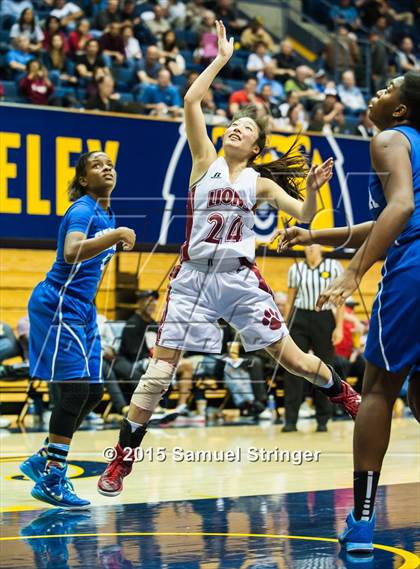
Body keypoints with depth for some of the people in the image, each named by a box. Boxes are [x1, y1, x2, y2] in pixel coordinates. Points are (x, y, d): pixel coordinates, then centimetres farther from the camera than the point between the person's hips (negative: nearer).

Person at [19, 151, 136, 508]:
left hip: (82, 311, 9)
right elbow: (72, 252, -34)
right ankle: (51, 479, -6)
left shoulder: (107, 214, 13)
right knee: (75, 391, -12)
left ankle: (42, 461, 19)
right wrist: (116, 236, -37)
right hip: (58, 307, -9)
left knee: (93, 392, 8)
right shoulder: (82, 210, -14)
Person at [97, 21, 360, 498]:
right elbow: (191, 101, -5)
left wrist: (312, 188, -16)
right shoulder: (206, 160, 5)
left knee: (292, 357, 4)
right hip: (193, 276, -1)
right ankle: (122, 459, 2)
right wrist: (222, 57, -1)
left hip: (240, 279, 1)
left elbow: (304, 216, 4)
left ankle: (347, 397, 30)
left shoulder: (260, 182, 8)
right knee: (160, 368, -6)